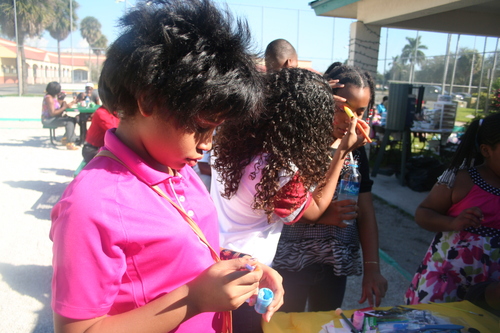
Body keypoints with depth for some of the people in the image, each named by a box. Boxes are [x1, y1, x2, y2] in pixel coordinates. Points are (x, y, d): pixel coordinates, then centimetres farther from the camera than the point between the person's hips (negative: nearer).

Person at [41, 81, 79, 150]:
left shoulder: (54, 97, 12)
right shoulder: (49, 98, -18)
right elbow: (52, 113, -24)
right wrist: (64, 108, -19)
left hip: (54, 118, 10)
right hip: (48, 120, -10)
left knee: (73, 120, 4)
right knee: (69, 122, -23)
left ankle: (65, 139, 7)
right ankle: (69, 143, -26)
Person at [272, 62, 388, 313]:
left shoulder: (356, 150, 5)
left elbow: (366, 214, 4)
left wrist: (372, 267, -4)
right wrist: (319, 215, -23)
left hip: (336, 265, 5)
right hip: (290, 264, -4)